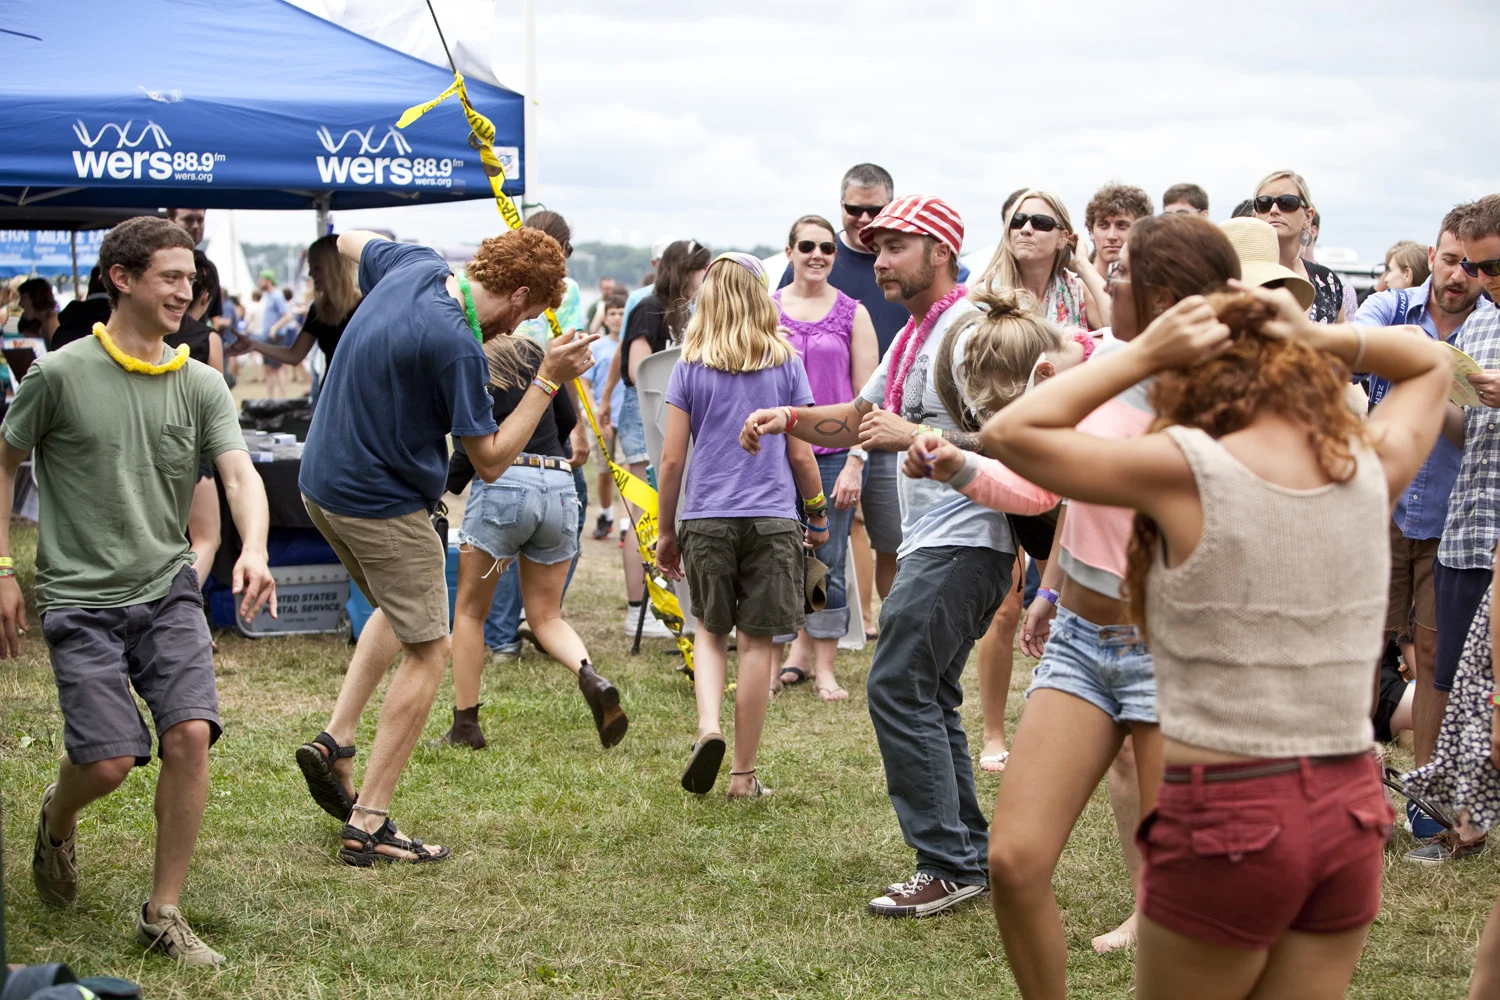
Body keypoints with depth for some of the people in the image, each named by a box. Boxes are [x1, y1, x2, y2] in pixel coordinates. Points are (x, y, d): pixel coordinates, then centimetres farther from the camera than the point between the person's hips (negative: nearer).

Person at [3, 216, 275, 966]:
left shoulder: (201, 386, 3)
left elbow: (240, 473, -9)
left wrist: (253, 549, -29)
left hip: (168, 588, 3)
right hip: (80, 596, -3)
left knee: (190, 734, -14)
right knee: (109, 762, -10)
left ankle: (163, 914, 2)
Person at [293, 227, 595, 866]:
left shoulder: (414, 267, -1)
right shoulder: (457, 347, -26)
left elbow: (350, 241, 23)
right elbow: (490, 461, -17)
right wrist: (548, 380, -16)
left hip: (322, 481, 9)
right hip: (382, 503, -9)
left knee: (398, 608, 31)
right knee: (426, 651, 3)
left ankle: (335, 740, 19)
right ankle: (368, 826, 3)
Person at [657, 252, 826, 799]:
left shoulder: (690, 367, 1)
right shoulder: (785, 363, 2)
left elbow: (671, 458, 0)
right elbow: (800, 453, 3)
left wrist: (665, 531, 10)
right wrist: (817, 513, 17)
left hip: (706, 518, 0)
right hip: (771, 517, 0)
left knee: (710, 630, 18)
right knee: (756, 641, 5)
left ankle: (708, 727, -5)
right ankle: (743, 774, 10)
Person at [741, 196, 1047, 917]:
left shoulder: (968, 327, -13)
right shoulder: (913, 335, 19)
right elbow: (857, 420, 26)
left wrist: (916, 436, -25)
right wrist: (790, 419, 9)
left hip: (964, 541, -11)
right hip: (929, 541, 11)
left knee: (898, 689, -13)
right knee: (928, 698, 13)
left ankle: (947, 865, -9)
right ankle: (969, 858, 19)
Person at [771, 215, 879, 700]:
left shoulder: (853, 314, 4)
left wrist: (855, 463, -5)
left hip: (835, 453, -1)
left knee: (828, 563, 0)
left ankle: (824, 668, 8)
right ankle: (800, 649, 18)